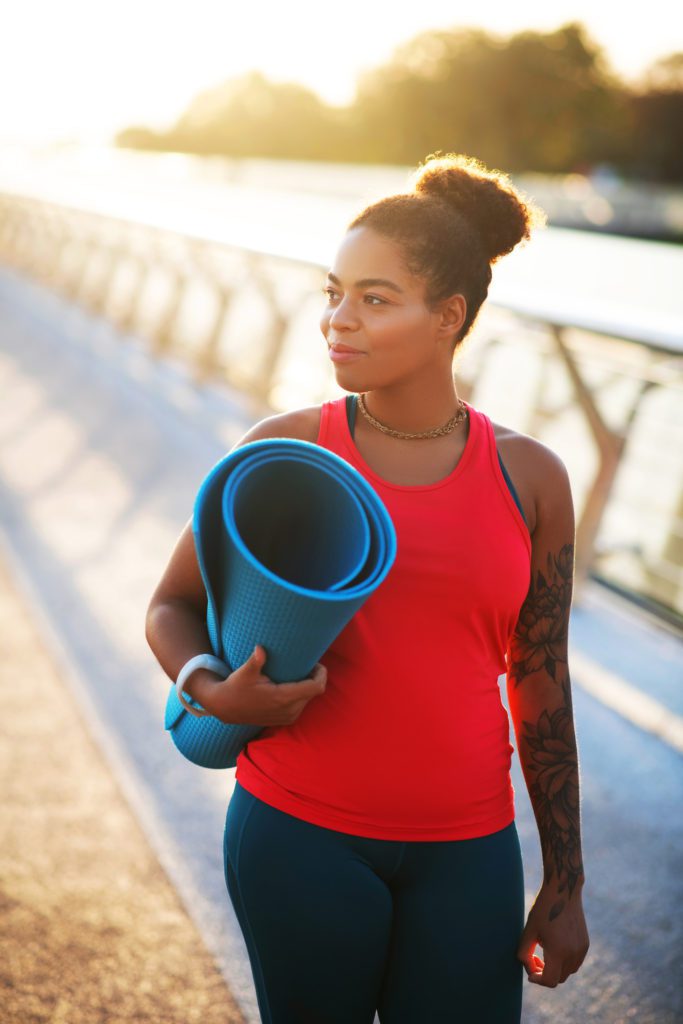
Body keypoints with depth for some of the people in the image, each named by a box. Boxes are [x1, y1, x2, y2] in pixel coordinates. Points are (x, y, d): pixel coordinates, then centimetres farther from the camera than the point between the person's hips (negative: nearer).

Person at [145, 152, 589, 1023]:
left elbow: (541, 690, 5)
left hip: (466, 852, 1)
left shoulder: (529, 479, -1)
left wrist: (564, 886, 8)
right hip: (299, 831, -1)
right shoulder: (285, 452, -5)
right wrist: (214, 692, -18)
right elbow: (173, 607, 5)